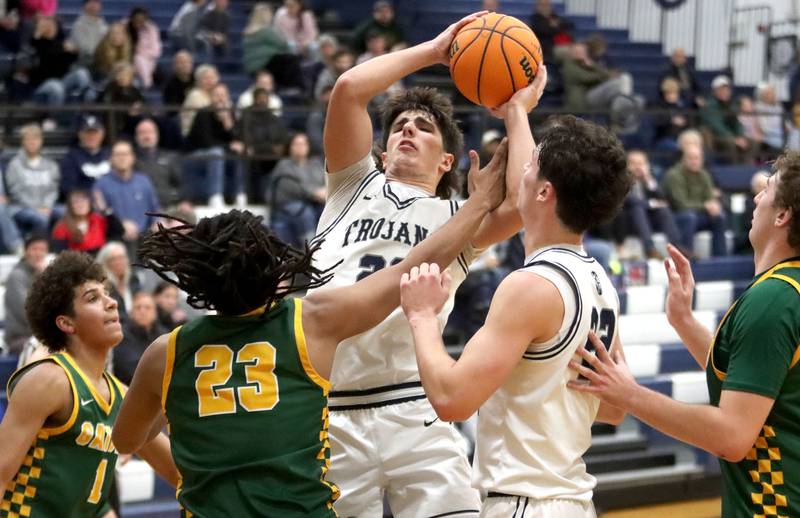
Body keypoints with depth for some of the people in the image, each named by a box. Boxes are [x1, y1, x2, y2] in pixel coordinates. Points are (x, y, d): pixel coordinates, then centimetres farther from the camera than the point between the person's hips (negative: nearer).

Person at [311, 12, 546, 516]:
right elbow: (347, 89, 2)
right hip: (327, 416, 1)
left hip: (413, 412, -1)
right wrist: (431, 50, 10)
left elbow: (525, 202, -8)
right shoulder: (356, 187, 16)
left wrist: (517, 112, 6)